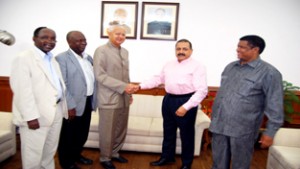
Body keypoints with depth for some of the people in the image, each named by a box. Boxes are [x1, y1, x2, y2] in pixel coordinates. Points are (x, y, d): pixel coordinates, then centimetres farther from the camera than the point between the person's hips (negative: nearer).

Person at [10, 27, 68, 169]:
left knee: (50, 152, 20)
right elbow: (22, 90, -17)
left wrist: (63, 108, 9)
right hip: (36, 116, -7)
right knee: (33, 154, 7)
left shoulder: (53, 60, 14)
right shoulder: (23, 58, -10)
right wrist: (31, 116, -21)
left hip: (56, 112, 7)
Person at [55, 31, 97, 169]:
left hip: (87, 102, 7)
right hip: (73, 105, -7)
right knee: (68, 135, 11)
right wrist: (70, 106, -21)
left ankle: (76, 155, 43)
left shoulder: (88, 58, 11)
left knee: (83, 133, 21)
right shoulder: (62, 58, -12)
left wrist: (93, 100, 10)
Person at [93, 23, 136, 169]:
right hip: (109, 99, -6)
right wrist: (123, 86, -19)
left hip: (124, 98, 6)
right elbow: (100, 75, -17)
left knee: (121, 129, 14)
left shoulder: (125, 51, 14)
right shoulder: (101, 50, -7)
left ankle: (114, 153, 34)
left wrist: (129, 92, 14)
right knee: (107, 131, 5)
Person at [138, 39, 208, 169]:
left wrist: (186, 106, -26)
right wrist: (141, 86, 12)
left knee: (186, 134, 9)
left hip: (186, 101, -6)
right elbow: (158, 79, 21)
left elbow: (202, 90, -18)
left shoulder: (197, 66, -11)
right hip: (168, 100, 6)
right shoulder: (169, 65, 11)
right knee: (168, 131, 19)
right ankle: (167, 157, 40)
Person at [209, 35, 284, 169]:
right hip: (219, 124, 5)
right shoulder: (230, 67, 9)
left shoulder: (269, 72, -9)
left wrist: (270, 132, -11)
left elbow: (274, 105, -10)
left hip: (242, 129, -5)